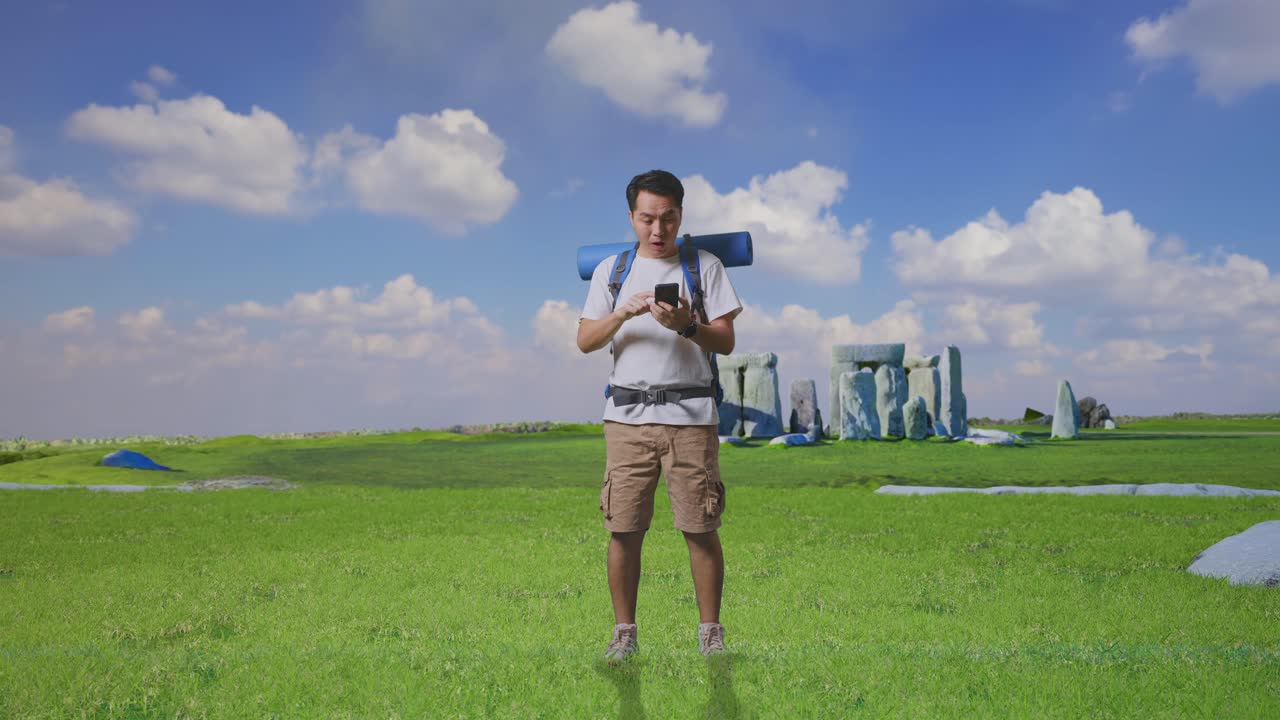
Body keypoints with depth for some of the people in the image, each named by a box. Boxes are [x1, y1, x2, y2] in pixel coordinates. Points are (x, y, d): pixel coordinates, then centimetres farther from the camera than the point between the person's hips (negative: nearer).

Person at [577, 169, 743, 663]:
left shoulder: (705, 266, 10)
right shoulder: (611, 270, 14)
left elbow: (726, 342, 5)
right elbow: (585, 341, 7)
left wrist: (687, 326, -14)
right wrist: (623, 312, -11)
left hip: (690, 413, -1)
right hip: (627, 415, 1)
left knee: (700, 529, -3)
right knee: (624, 529, 0)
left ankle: (710, 633, 9)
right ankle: (624, 633, 11)